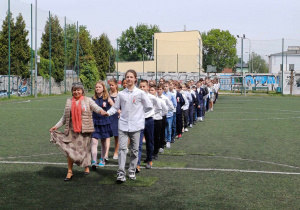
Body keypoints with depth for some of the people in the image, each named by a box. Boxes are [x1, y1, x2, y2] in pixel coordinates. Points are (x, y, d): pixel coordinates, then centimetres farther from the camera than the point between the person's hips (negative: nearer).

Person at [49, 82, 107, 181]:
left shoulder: (88, 100, 3)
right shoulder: (69, 101, 11)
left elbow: (96, 107, -15)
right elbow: (64, 117, 15)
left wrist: (101, 111, -38)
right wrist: (56, 126, 8)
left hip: (84, 130, -2)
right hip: (72, 130, 2)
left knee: (85, 148, 6)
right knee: (70, 150, -3)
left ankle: (86, 167, 28)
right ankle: (70, 171, 6)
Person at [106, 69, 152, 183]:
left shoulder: (140, 93, 0)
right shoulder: (121, 94, 5)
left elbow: (149, 106, 6)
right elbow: (115, 107, 9)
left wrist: (138, 113, 5)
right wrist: (108, 112, -8)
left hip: (136, 125, 0)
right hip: (123, 124, 1)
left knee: (135, 149, 8)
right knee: (122, 148, -8)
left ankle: (132, 171, 22)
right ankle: (121, 173, -7)